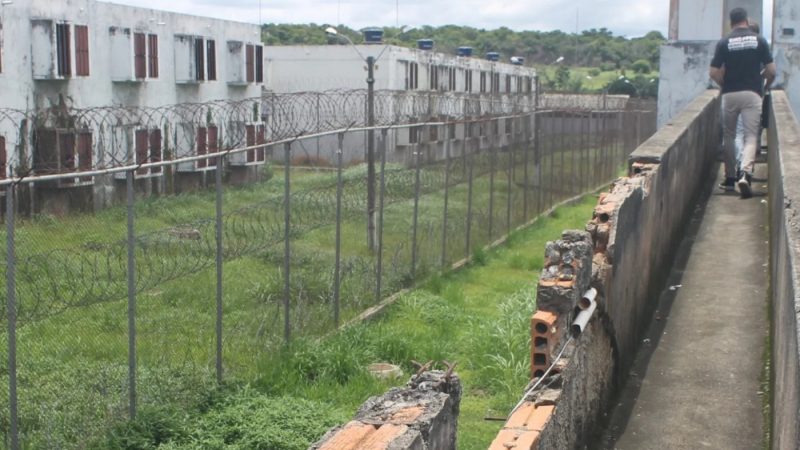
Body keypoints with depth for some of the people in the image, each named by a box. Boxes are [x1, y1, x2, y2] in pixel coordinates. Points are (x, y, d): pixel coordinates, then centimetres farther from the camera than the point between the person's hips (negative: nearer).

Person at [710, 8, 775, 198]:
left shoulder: (724, 42, -1)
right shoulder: (759, 40, 0)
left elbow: (713, 72, -4)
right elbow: (771, 71, -1)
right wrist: (766, 86, 19)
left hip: (730, 95, 1)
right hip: (752, 94, -1)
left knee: (729, 136, 14)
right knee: (750, 136, -1)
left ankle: (730, 178, 20)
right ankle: (746, 174, -23)